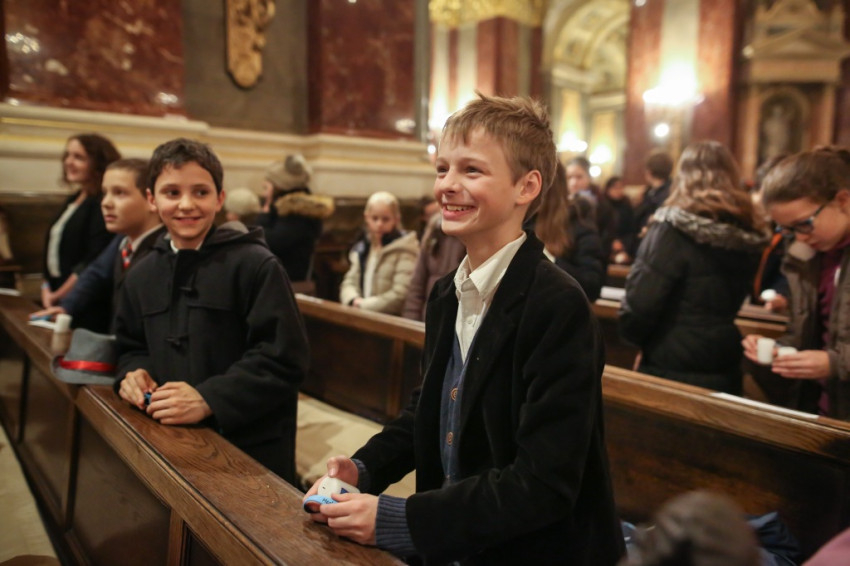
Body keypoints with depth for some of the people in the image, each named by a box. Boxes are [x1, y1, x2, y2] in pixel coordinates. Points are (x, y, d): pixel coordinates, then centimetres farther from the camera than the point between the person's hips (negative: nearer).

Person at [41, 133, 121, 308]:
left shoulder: (102, 204, -14)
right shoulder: (74, 199, 13)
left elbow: (93, 261, -19)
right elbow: (53, 250, 17)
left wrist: (58, 295, -12)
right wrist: (46, 287, 6)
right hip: (55, 291, 8)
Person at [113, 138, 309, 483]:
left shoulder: (255, 265, -15)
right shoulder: (144, 274, 8)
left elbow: (283, 357, -19)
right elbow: (131, 345, 21)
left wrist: (208, 399, -24)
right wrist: (133, 372, -2)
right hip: (171, 441, 6)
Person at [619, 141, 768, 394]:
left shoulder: (673, 228, -17)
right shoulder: (749, 236, 2)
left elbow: (640, 304, -20)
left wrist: (633, 335, -2)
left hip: (670, 372, -6)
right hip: (725, 374, 6)